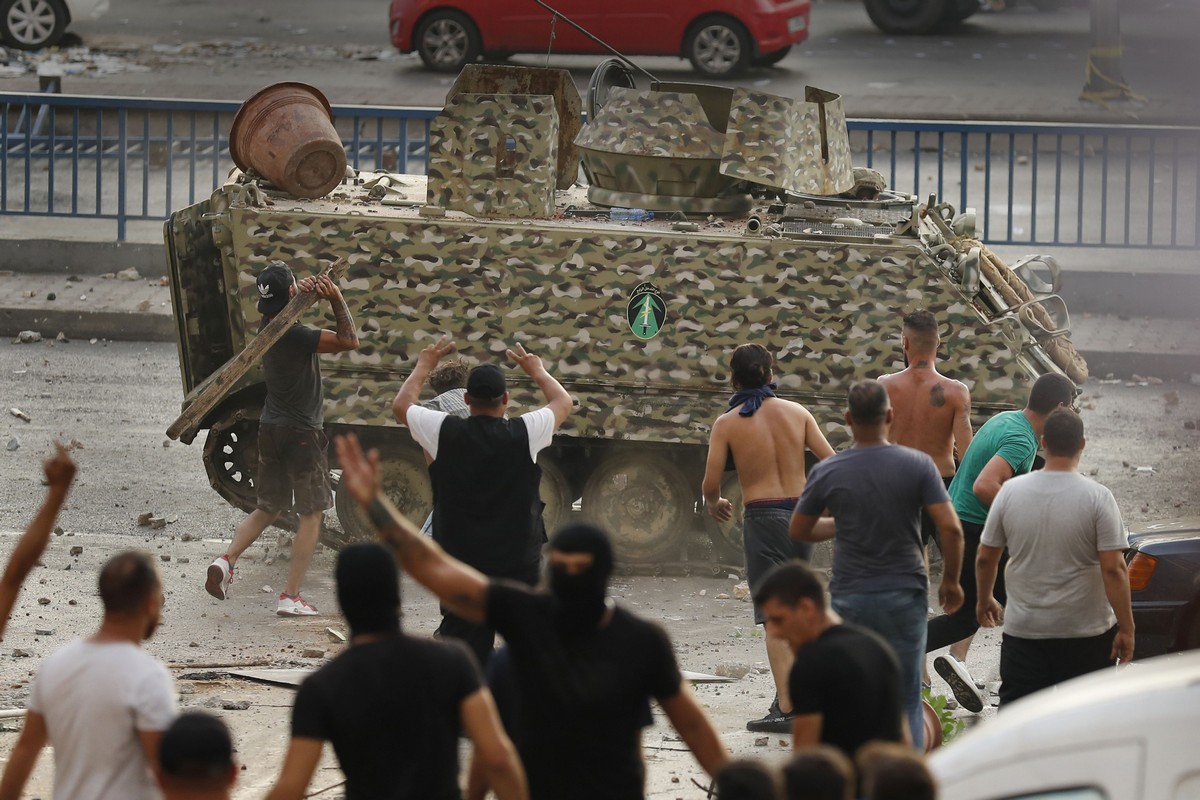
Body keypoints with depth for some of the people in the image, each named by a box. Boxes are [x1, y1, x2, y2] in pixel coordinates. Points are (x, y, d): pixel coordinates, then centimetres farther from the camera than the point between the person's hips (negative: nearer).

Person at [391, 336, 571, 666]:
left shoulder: (444, 432, -7)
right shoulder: (524, 434, -8)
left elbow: (401, 405, 13)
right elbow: (563, 402, 13)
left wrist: (424, 366, 28)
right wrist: (538, 371, 30)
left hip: (459, 564, 1)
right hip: (518, 564, -1)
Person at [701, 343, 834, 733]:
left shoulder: (727, 424, -4)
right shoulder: (796, 413, 5)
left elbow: (710, 484, -6)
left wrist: (715, 503, 16)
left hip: (762, 519, -4)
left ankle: (786, 708, -11)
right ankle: (788, 696, 22)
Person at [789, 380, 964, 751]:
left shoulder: (828, 473, -5)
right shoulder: (918, 465, -7)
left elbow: (799, 530, 8)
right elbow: (951, 528, -11)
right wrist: (950, 581, 3)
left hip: (850, 596, 0)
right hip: (905, 594, 0)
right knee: (905, 703, 6)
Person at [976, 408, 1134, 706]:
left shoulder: (1010, 491, -2)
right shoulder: (1098, 497, -11)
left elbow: (985, 558, 6)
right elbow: (1113, 569, -15)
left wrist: (984, 601, 24)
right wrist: (1126, 628, -9)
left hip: (1024, 629, 2)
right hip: (1087, 632, -2)